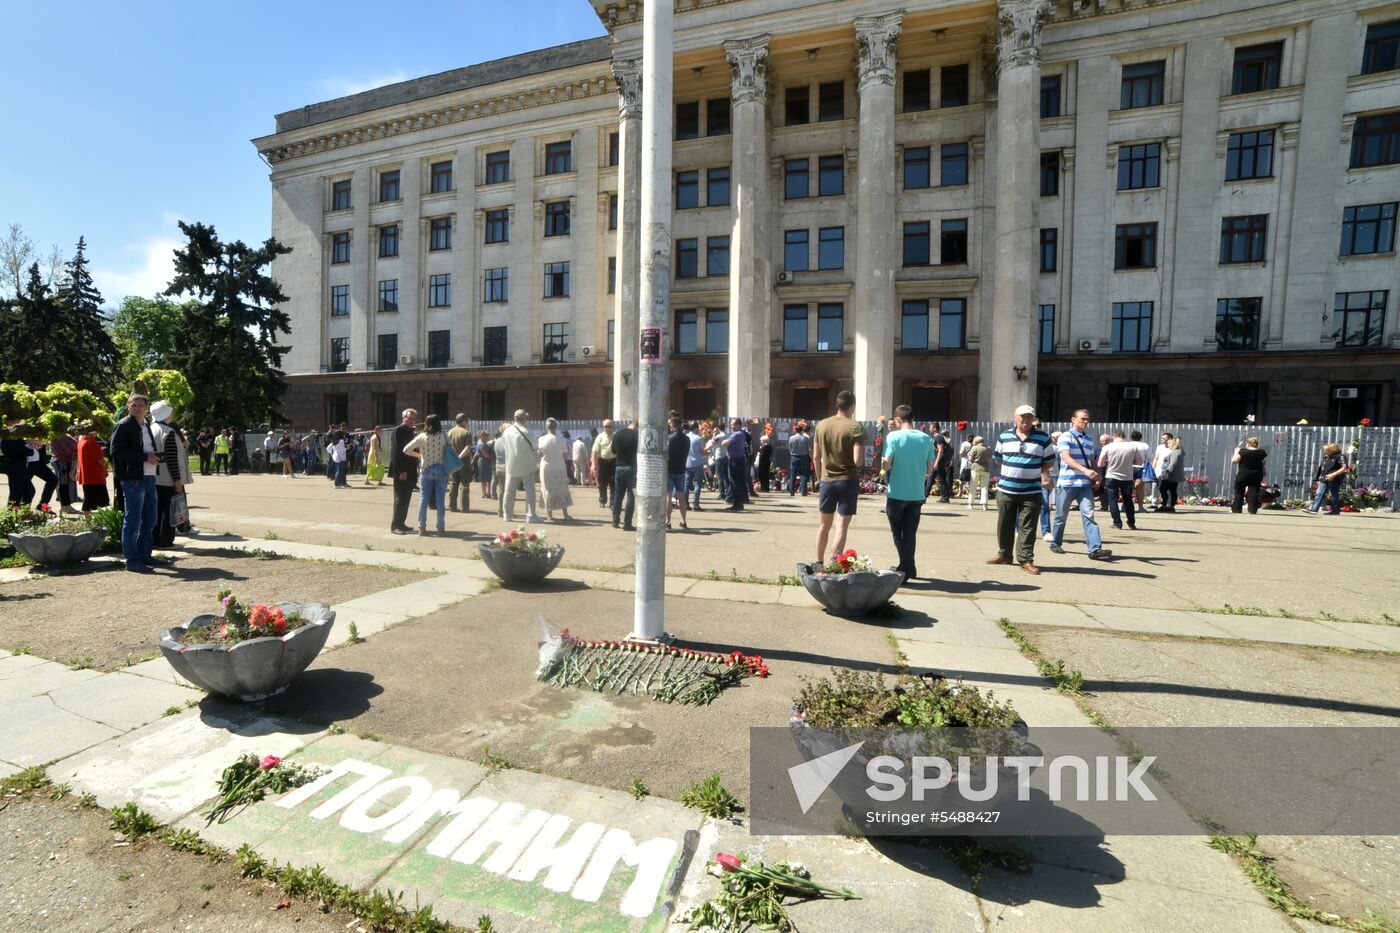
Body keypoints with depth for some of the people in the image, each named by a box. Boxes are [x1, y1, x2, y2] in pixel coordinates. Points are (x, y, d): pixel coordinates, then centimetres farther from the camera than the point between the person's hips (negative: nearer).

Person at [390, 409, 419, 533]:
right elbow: (397, 452, -14)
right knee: (400, 498, -4)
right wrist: (401, 471, -18)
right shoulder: (398, 430, -9)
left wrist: (416, 469, 8)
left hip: (410, 471, 7)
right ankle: (395, 525, 2)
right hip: (401, 471, -7)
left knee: (406, 498, 12)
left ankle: (401, 523, 20)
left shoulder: (413, 430, 13)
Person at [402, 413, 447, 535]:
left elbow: (406, 450, -1)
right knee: (440, 500, 3)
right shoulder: (444, 436, -5)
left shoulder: (421, 437, -3)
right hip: (441, 470, 0)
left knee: (423, 499, 8)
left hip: (426, 471, 0)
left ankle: (422, 527, 9)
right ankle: (441, 528, 6)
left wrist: (418, 455, 14)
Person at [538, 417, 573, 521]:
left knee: (548, 490, 10)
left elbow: (539, 455, -1)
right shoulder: (561, 440, -7)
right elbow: (564, 455, -4)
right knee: (562, 489, 8)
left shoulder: (542, 440, -7)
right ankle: (565, 514, 7)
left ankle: (549, 514, 12)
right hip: (559, 467, 0)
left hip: (546, 467, 0)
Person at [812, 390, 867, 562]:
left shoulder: (821, 425, 2)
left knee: (823, 525, 15)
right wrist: (863, 454, 5)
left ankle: (819, 563, 26)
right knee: (841, 526, 2)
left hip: (826, 481, 4)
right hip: (848, 481, -4)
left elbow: (816, 457, 6)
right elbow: (858, 461, -17)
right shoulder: (856, 428, -10)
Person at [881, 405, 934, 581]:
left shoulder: (893, 436, -10)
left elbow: (886, 465, -15)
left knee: (898, 533, 13)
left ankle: (907, 569, 14)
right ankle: (907, 569, 18)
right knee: (910, 533, 13)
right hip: (917, 494, 3)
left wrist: (884, 466, 7)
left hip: (897, 494, -3)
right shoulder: (926, 439, 2)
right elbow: (930, 469, 5)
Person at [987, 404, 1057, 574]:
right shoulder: (1004, 436, 5)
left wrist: (1044, 475, -4)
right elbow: (998, 459, 14)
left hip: (1032, 491, -2)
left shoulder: (1043, 438, 2)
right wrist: (1006, 473, 6)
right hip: (1005, 489, 2)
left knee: (1027, 527, -1)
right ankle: (1004, 554, 25)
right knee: (1005, 525, 11)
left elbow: (1048, 460, 7)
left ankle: (1026, 560, 5)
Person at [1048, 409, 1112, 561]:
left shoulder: (1089, 440, 15)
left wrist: (1097, 475, 4)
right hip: (1067, 483, -4)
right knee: (1061, 516, 7)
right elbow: (1066, 458, -19)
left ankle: (1095, 549, -11)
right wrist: (1085, 470, -33)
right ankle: (1055, 543, 23)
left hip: (1085, 484, 5)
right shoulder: (1065, 437, -6)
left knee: (1088, 514, -6)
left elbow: (1092, 460, 22)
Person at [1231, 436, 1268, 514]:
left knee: (1239, 492, 6)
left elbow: (1234, 461, -11)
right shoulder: (1262, 453, 0)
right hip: (1256, 475, 3)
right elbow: (1263, 463, 10)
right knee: (1253, 493, 5)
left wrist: (1236, 452, 1)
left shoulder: (1242, 451, -12)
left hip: (1242, 475, -3)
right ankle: (1253, 510, 1)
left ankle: (1236, 509, 7)